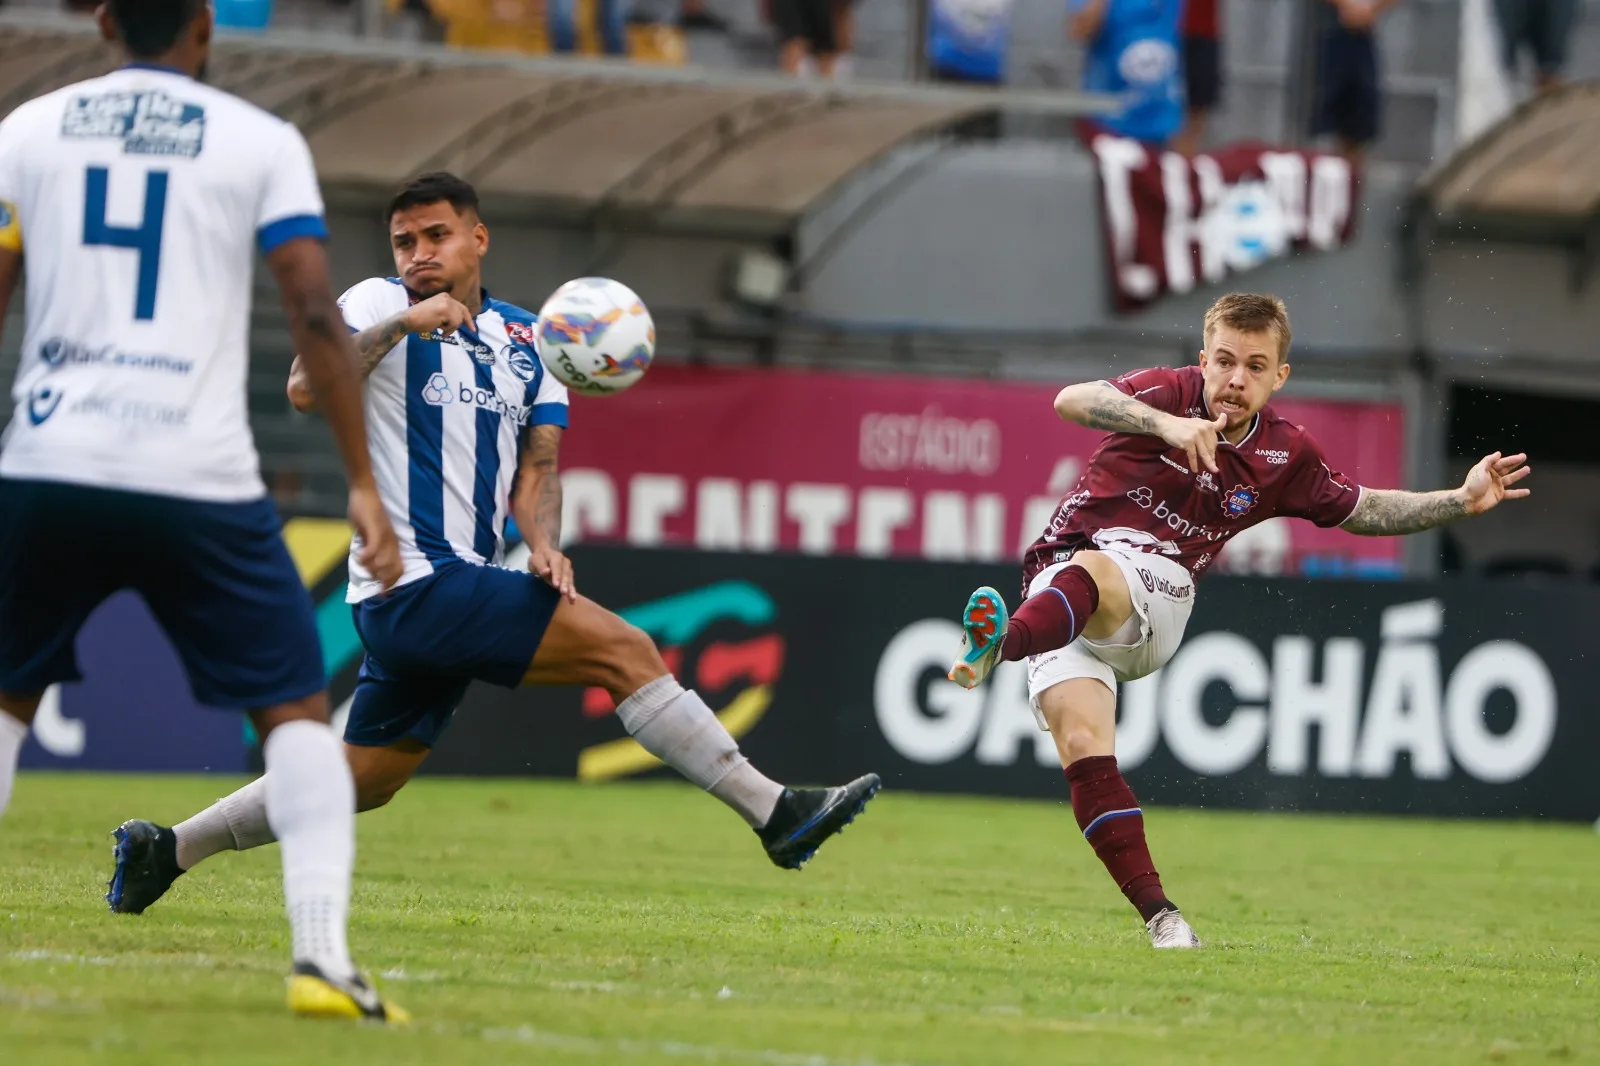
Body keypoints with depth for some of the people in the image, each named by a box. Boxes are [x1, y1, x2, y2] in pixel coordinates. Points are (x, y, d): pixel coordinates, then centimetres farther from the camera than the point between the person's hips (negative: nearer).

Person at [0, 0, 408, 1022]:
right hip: (199, 479, -2)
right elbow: (317, 316, -4)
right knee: (296, 709, 8)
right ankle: (322, 954, -8)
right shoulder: (261, 143, 3)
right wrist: (365, 486, -1)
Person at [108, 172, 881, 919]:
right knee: (624, 650, -14)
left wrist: (542, 543, -7)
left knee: (359, 781, 14)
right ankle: (775, 814, -12)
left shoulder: (524, 339, 16)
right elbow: (305, 389, -20)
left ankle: (168, 849, 23)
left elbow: (535, 466, 13)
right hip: (417, 581, -8)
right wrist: (402, 322, -28)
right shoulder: (380, 304, -4)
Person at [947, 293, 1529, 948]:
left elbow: (1361, 510, 29)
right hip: (1056, 584, 0)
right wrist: (1166, 423, -36)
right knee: (1082, 744, -25)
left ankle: (997, 647, -69)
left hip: (1155, 599, 0)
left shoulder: (1285, 456, 10)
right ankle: (1159, 916, -26)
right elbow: (1072, 400, -20)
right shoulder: (1170, 395, -1)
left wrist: (1462, 501, 16)